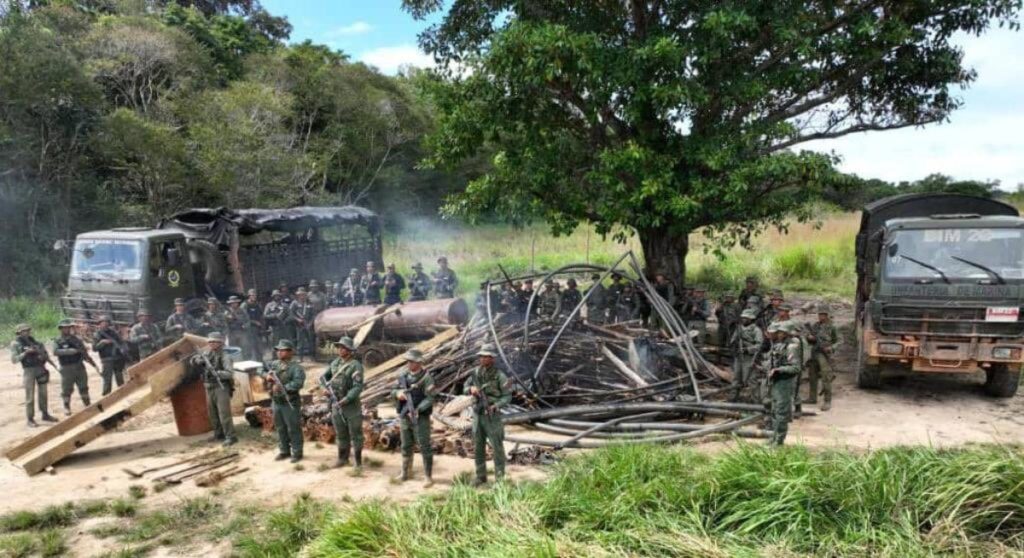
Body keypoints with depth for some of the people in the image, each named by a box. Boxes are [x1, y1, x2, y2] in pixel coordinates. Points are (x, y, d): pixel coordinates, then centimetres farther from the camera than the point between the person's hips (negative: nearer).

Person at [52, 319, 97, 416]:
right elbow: (56, 351, -20)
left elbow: (84, 353, 9)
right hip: (67, 369, -2)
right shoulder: (58, 341, 0)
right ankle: (67, 408, 15)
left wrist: (94, 364, 2)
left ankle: (88, 405, 19)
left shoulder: (77, 339, 8)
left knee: (83, 388, 8)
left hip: (79, 367, 2)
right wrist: (71, 351, -26)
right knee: (67, 390, 2)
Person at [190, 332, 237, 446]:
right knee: (213, 414, 15)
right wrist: (198, 361, -9)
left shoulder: (225, 357, -11)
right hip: (209, 389, 7)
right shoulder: (207, 355, 10)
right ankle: (219, 435, 27)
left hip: (221, 388, -7)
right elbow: (193, 361, 13)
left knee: (224, 414, -11)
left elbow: (230, 373, -19)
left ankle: (231, 437, -9)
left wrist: (216, 373, -30)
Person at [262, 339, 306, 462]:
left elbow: (298, 383, -25)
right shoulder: (274, 364, 7)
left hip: (290, 403, -7)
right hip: (276, 402, 7)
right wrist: (266, 376, -6)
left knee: (293, 429, 0)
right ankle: (284, 451, 29)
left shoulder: (296, 367, -14)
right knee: (280, 428, 16)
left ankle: (297, 453, 9)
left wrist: (282, 387, -28)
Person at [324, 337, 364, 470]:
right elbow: (325, 376, 20)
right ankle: (343, 458, 28)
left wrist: (345, 400, -25)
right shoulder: (335, 363, 6)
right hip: (336, 404, 6)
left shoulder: (356, 366, -15)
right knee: (340, 434, 15)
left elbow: (358, 387, -21)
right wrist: (328, 386, 1)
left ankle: (358, 461, 10)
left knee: (355, 434, 1)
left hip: (351, 405, -6)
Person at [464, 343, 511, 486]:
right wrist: (471, 389, -16)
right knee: (478, 447, 10)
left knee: (497, 447, 1)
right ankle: (481, 476, 22)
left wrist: (496, 406, -28)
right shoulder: (475, 372, 1)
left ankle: (500, 478, 12)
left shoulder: (500, 376, -14)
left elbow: (507, 397, -10)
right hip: (477, 415, 5)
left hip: (492, 416, -5)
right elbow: (466, 388, 9)